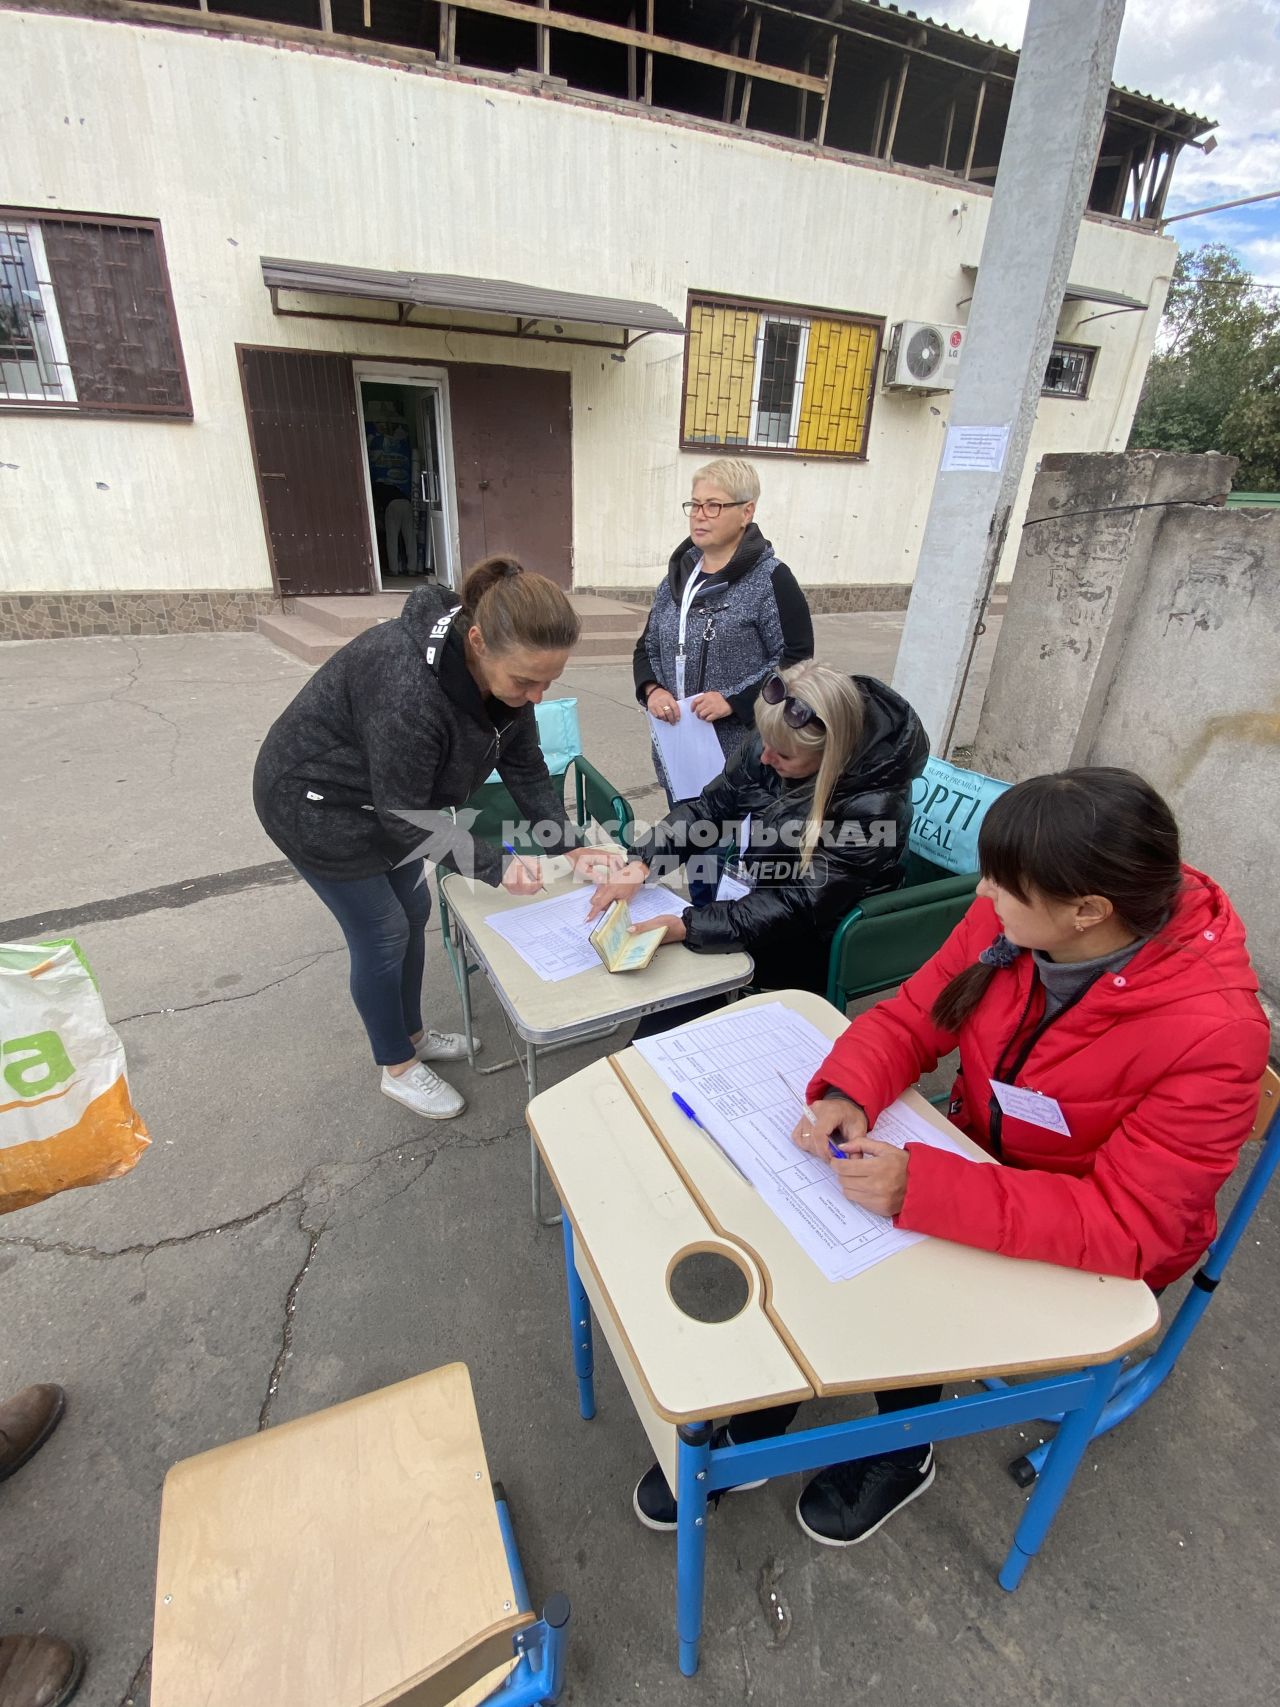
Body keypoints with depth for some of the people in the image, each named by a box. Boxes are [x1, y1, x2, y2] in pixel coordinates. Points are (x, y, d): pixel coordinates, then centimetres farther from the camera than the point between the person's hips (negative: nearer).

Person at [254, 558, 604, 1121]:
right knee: (383, 933, 1)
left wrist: (570, 845, -15)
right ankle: (398, 1069, 25)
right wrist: (496, 865, -33)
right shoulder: (409, 688, -40)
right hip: (316, 803, -8)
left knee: (412, 911, 16)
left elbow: (525, 767, -7)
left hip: (384, 800, 8)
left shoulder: (504, 669, -16)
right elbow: (408, 819, -30)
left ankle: (412, 1033, 39)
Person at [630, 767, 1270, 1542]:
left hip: (1096, 1252, -4)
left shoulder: (1212, 1034, -31)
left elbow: (1129, 1225, -31)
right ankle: (752, 1429, 13)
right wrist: (848, 1093, -27)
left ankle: (899, 1454, 16)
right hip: (978, 1156, 4)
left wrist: (922, 1189, -40)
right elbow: (910, 1018, -8)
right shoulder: (1013, 920, -18)